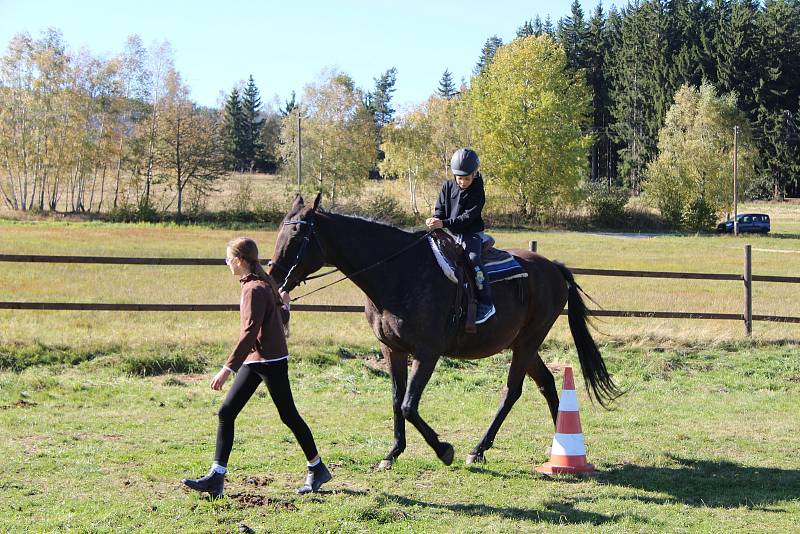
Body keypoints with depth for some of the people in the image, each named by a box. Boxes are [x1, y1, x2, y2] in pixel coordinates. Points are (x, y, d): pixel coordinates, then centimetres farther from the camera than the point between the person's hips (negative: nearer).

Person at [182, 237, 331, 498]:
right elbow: (283, 317, 18)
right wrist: (284, 303, 42)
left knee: (288, 416, 2)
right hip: (254, 361, 10)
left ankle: (317, 469, 18)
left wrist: (228, 368, -26)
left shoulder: (254, 289, -18)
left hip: (270, 361, -10)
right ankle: (216, 477, 0)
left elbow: (250, 332, -24)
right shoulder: (265, 283, 11)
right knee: (226, 413, 2)